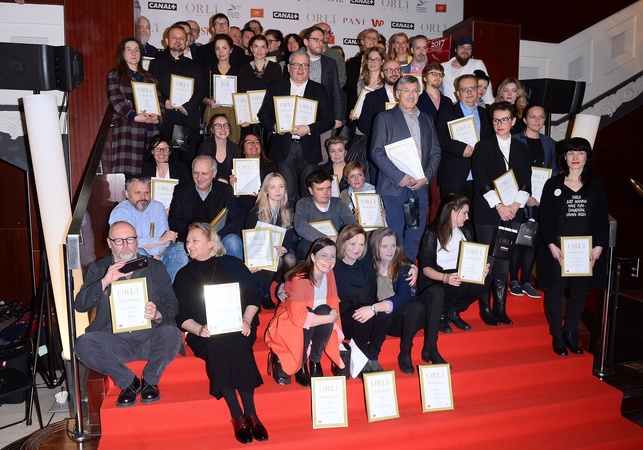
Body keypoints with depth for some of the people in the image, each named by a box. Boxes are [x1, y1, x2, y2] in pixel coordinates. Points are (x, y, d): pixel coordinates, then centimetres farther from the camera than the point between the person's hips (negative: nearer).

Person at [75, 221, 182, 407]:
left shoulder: (155, 267, 14)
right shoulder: (98, 269, 14)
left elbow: (172, 304, 8)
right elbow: (80, 305, 0)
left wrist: (158, 314, -16)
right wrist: (105, 282, -16)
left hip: (150, 338, -1)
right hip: (115, 341, 1)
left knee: (171, 334, -32)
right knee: (84, 343, -28)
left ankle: (150, 381, -3)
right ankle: (128, 382, -5)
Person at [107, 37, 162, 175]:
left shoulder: (149, 77, 24)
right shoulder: (114, 75, 12)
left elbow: (159, 101, 15)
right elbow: (116, 100, -2)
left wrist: (157, 117, -7)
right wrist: (135, 116, -17)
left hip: (150, 130, 3)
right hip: (127, 128, -3)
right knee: (127, 172, -14)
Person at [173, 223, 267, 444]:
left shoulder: (232, 265, 11)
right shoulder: (184, 275, 14)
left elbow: (253, 298, 7)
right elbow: (182, 316, 7)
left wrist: (246, 321, -10)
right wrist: (199, 329, -12)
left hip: (237, 330, 0)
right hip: (204, 334, 1)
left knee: (235, 343, -34)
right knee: (217, 344, -33)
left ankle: (251, 414, -29)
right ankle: (238, 417, -30)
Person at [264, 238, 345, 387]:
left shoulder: (329, 273, -9)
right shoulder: (300, 279, -28)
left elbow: (333, 302, -1)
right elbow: (298, 317, -34)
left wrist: (334, 314, -23)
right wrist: (330, 318, -29)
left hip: (315, 328, 5)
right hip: (289, 325, -5)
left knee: (325, 311, -26)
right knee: (302, 325, -35)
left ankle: (315, 361, -9)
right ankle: (301, 366, -9)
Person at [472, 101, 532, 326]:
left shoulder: (522, 148, 14)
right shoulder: (483, 147, 2)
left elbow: (526, 181, 9)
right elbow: (481, 182, -6)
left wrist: (516, 204, -5)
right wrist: (499, 206, -12)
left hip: (513, 213, 4)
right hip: (488, 213, -3)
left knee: (505, 262, 6)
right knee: (487, 261, -3)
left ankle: (500, 307, 16)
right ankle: (485, 308, 9)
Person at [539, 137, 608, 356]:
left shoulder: (597, 185, 7)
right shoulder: (553, 184, 1)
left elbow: (602, 218, 6)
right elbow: (545, 218, -2)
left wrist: (599, 246, -3)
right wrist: (552, 245, -11)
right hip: (558, 249, -2)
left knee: (579, 292, 9)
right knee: (556, 290, 4)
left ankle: (571, 334, 23)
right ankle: (557, 336, 16)